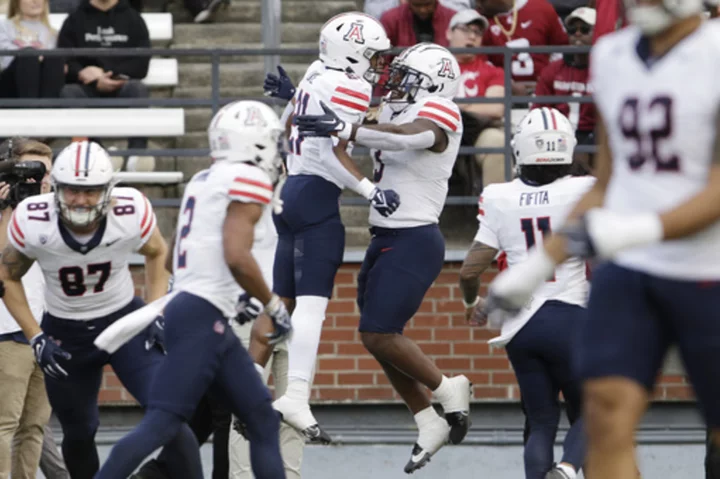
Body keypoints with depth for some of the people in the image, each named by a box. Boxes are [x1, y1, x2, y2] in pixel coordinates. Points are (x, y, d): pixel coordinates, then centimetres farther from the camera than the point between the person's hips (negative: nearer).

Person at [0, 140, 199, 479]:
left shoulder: (131, 213, -22)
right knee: (78, 434, 10)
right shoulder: (32, 222, -23)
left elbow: (157, 253, 2)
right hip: (65, 334, 1)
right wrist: (35, 338, -10)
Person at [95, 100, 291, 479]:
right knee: (161, 425, -15)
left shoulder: (203, 181, 18)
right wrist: (274, 307, -7)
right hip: (202, 319, -10)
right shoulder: (248, 179, -7)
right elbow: (237, 257, -19)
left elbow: (175, 259, 23)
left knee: (263, 420, 12)